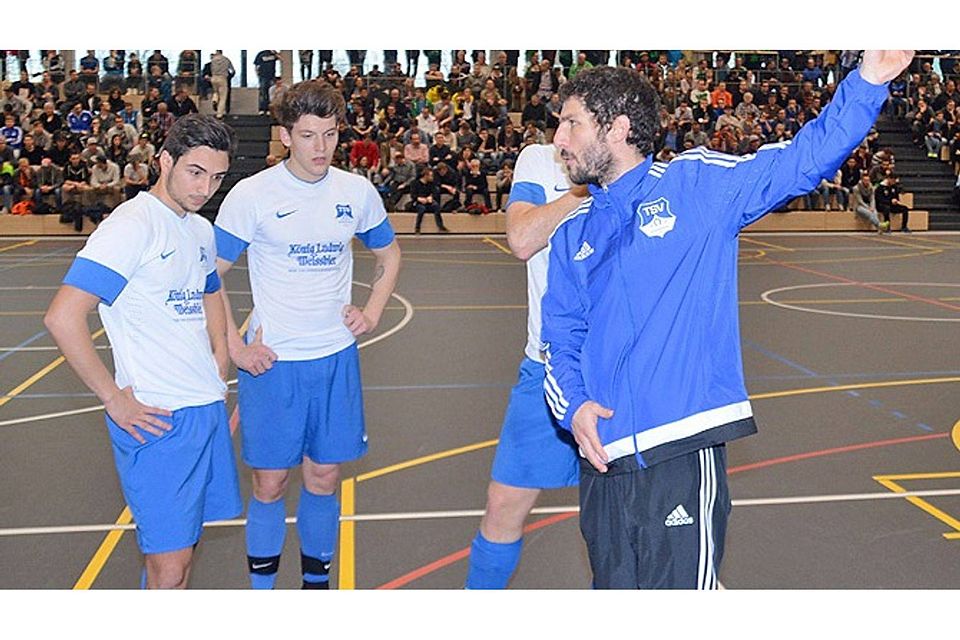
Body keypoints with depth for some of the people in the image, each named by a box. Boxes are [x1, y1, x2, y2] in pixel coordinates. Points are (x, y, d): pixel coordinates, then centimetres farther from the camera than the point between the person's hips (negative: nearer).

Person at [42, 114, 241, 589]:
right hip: (154, 419, -8)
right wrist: (113, 397, -15)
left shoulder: (201, 230, 12)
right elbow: (62, 318, -21)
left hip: (207, 407, 8)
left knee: (179, 546, 18)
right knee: (170, 562, -3)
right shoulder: (131, 226, -14)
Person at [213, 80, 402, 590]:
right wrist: (234, 348, -9)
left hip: (336, 358, 3)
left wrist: (372, 313, 5)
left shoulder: (357, 192, 2)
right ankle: (261, 583, 23)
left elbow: (388, 253, 19)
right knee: (269, 484, 5)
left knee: (324, 479, 12)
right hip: (271, 360, -3)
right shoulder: (252, 195, -8)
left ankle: (316, 577, 30)